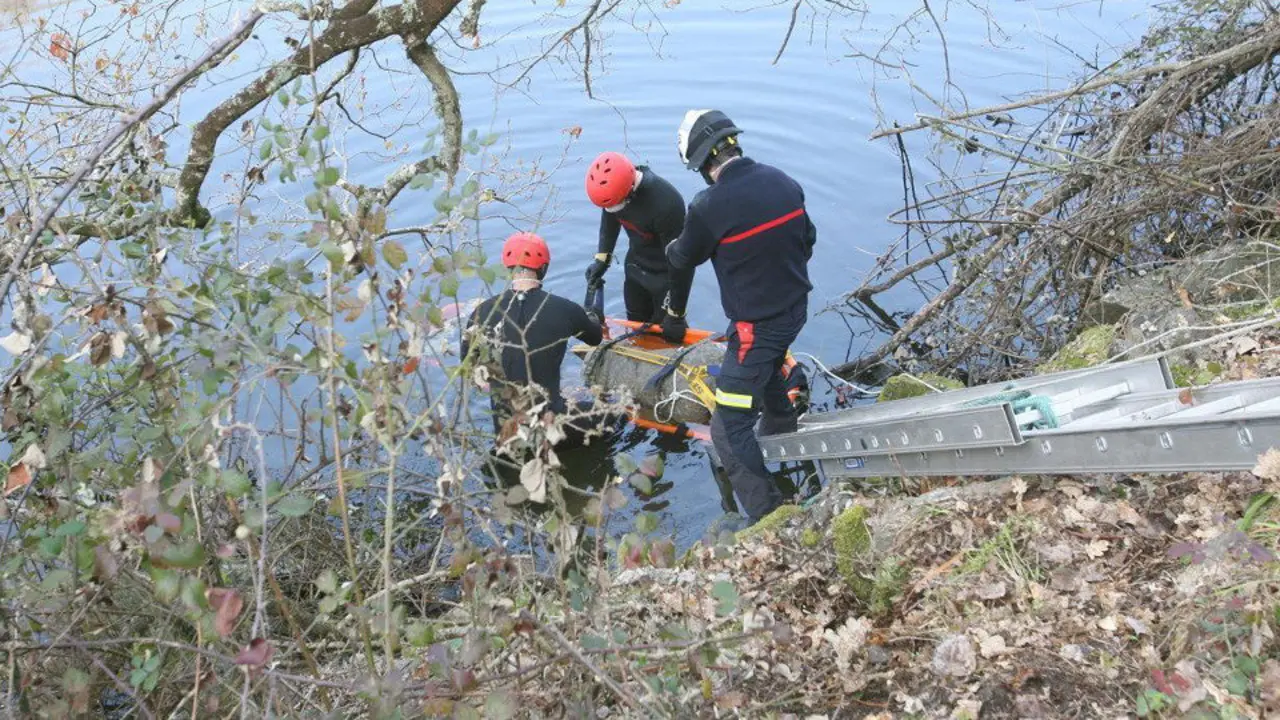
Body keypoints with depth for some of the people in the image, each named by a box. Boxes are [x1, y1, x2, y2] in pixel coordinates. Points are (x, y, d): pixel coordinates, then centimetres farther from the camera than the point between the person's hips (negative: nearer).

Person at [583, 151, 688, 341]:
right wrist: (601, 258, 3)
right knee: (635, 323, 23)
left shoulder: (665, 203, -39)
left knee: (668, 332, 2)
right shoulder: (612, 185, -19)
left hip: (665, 273, -7)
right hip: (635, 265, 7)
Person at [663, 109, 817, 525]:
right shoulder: (783, 182, -3)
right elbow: (808, 239, 11)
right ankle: (782, 429, 63)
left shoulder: (708, 207, -23)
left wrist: (676, 306, 16)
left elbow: (682, 259, -5)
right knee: (768, 368, 37)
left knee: (728, 429, -1)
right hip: (796, 309, 8)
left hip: (757, 326, -8)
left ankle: (768, 518, 2)